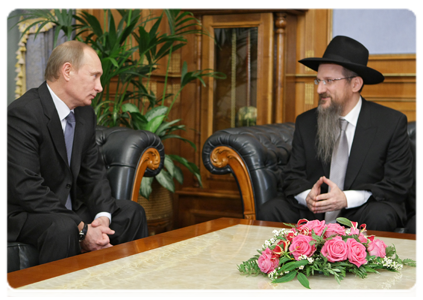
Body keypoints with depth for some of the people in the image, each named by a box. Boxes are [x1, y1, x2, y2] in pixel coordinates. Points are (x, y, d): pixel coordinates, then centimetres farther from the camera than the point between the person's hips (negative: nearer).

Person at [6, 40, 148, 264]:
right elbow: (26, 187, -28)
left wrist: (102, 216, -12)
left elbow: (93, 172, 9)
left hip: (68, 208, 9)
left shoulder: (85, 113, 7)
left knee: (131, 213, 5)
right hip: (23, 214, -9)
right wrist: (81, 230, -28)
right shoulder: (23, 114, -21)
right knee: (63, 228, -36)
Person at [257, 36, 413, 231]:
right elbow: (292, 177, 7)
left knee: (379, 217, -35)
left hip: (362, 211, -2)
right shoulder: (305, 122, 7)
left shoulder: (392, 123, -4)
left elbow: (397, 185, -7)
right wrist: (307, 195, -18)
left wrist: (347, 198, -22)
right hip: (312, 211, 3)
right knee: (269, 211, -22)